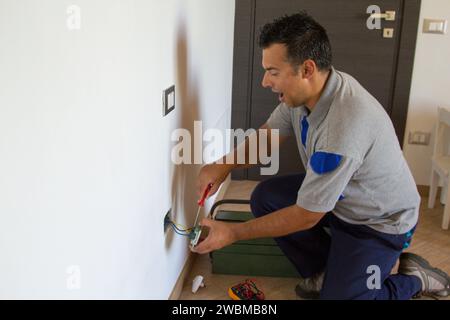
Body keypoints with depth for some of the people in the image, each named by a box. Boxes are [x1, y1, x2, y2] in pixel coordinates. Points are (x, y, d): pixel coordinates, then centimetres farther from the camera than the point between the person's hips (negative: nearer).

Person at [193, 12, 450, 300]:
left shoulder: (344, 125, -38)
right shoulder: (302, 90, -13)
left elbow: (306, 217, -28)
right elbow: (267, 137, 4)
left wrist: (233, 233, -21)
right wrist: (225, 165, -15)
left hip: (380, 222, -7)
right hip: (335, 196, 8)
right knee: (265, 197, -5)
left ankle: (414, 279, 13)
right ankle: (325, 269, 11)